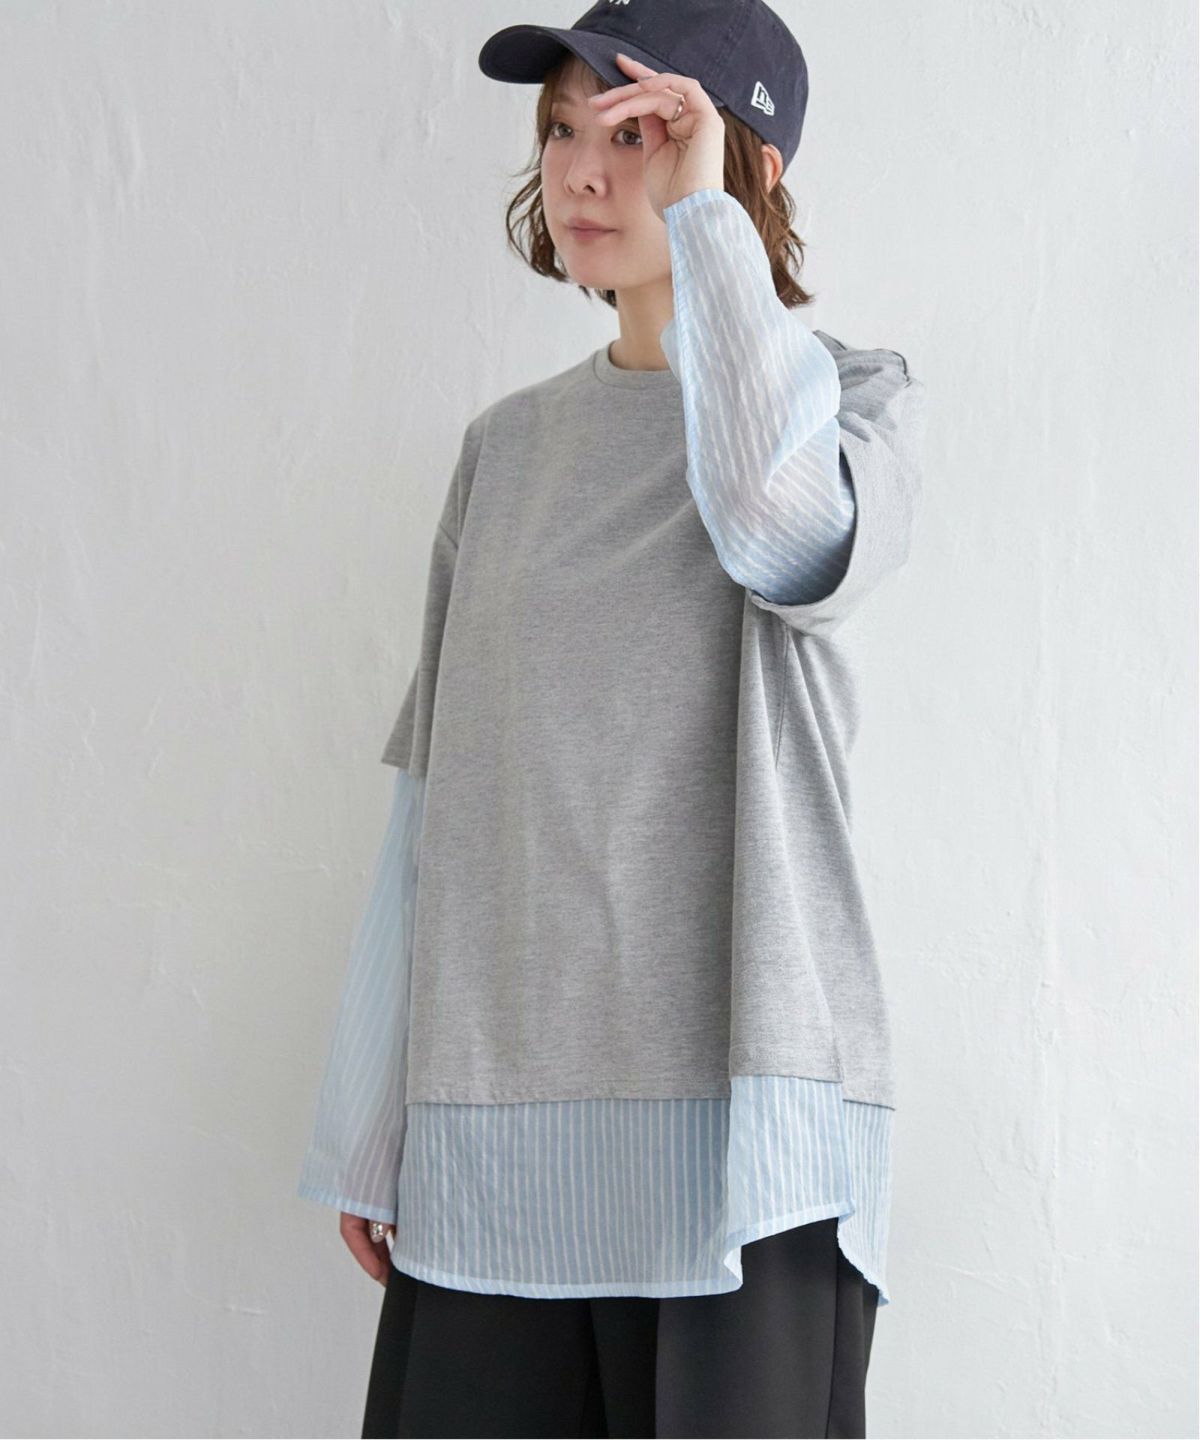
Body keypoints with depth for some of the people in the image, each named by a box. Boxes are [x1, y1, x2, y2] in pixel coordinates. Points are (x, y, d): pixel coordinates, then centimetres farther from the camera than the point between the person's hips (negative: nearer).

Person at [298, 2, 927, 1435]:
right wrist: (366, 1125, 10)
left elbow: (777, 528, -23)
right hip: (490, 1121, 4)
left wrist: (703, 214, -14)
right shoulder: (507, 445, 15)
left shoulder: (845, 392, 4)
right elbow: (434, 792, 13)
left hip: (734, 1104, -3)